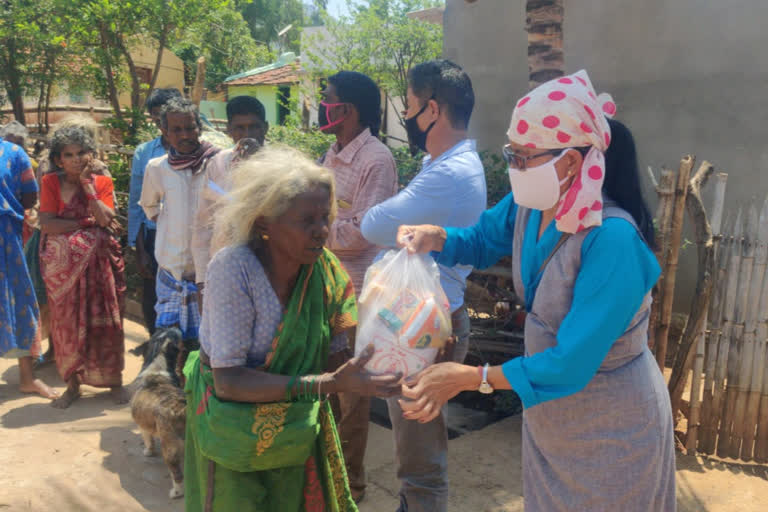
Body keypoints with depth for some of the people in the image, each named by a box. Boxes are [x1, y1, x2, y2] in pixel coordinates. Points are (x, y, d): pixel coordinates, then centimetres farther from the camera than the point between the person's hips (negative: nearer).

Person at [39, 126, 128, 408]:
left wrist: (87, 185, -11)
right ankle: (73, 385, 19)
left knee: (104, 319, 5)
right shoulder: (51, 183, 0)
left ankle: (115, 381, 16)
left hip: (98, 261, 0)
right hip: (64, 263, 0)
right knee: (67, 321, 6)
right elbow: (47, 224, -12)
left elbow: (106, 219, -13)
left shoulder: (103, 182, 3)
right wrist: (87, 222, -14)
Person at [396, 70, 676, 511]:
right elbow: (483, 239, 10)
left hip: (611, 426, -6)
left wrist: (468, 378, -30)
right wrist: (436, 238, -13)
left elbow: (571, 363, -32)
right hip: (548, 406, 7)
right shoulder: (528, 206, -11)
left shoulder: (612, 239, -33)